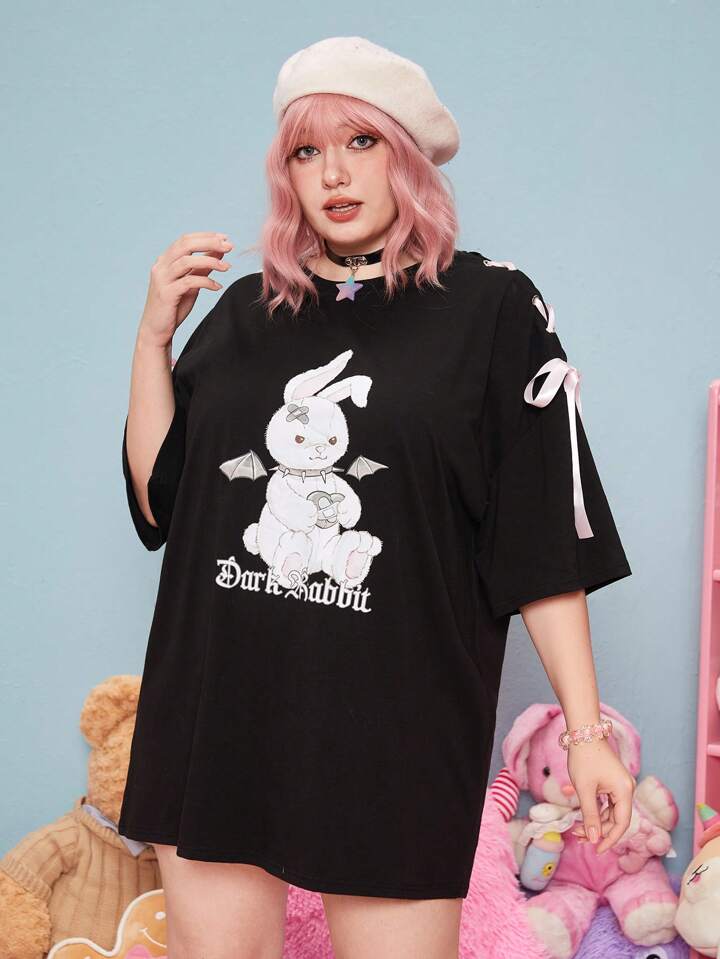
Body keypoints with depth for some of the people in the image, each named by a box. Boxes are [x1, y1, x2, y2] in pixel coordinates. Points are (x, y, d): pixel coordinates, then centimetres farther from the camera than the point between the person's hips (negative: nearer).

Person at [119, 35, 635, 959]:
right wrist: (154, 336, 1)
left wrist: (588, 730, -5)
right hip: (218, 705, 4)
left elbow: (546, 537, -2)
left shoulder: (492, 306, 0)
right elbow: (157, 501, 9)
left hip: (396, 722, -3)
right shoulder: (243, 310, 11)